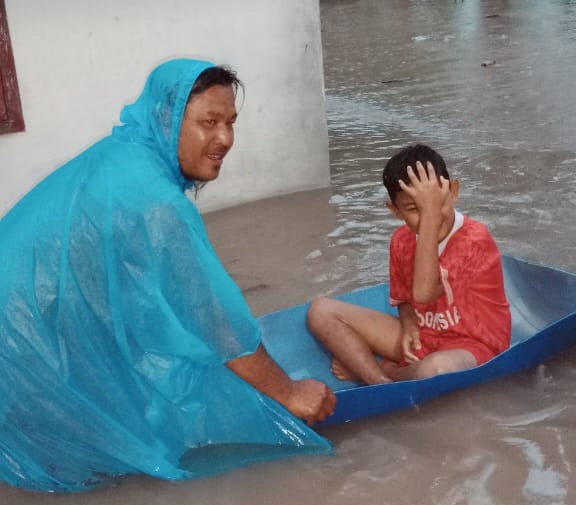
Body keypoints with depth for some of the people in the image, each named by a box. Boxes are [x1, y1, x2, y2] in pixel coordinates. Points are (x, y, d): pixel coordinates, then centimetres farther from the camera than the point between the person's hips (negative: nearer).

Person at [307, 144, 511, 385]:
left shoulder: (475, 239, -22)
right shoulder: (401, 240, -2)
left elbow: (423, 293, -34)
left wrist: (432, 212, -33)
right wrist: (409, 325, -13)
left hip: (470, 344, -5)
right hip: (421, 338, 6)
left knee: (437, 369, -43)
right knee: (322, 311, -4)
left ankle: (371, 369, -8)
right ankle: (381, 383, -21)